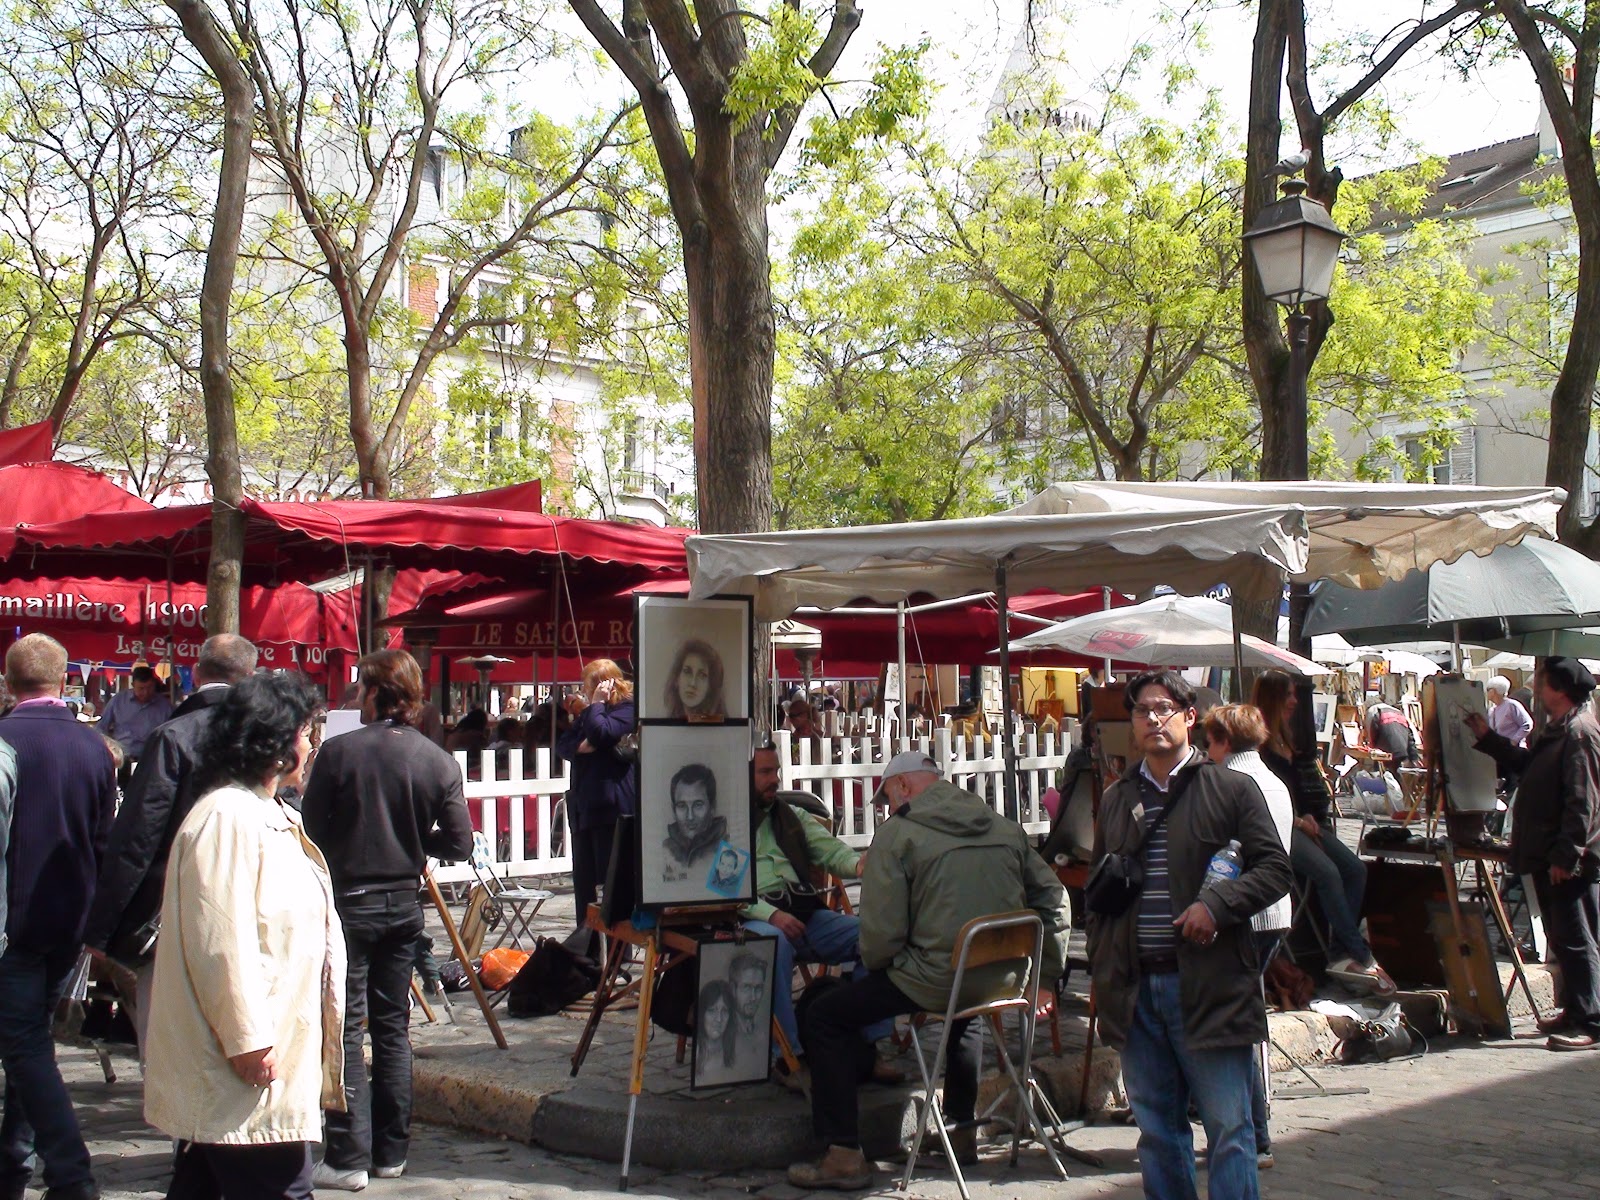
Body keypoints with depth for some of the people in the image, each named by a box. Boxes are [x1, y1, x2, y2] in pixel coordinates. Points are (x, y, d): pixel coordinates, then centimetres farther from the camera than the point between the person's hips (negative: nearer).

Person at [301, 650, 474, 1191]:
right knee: (392, 1027, 13)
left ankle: (348, 1157, 0)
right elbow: (458, 843, -3)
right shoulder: (439, 762, -4)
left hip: (347, 902, -4)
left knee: (345, 1028, 1)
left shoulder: (338, 752, -12)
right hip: (404, 903, 4)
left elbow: (311, 831, -9)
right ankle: (391, 1151, 19)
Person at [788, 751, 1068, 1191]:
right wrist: (1044, 977, 20)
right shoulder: (1006, 828, 9)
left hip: (932, 981, -7)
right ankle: (966, 1130, 47)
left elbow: (881, 930, -14)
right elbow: (1052, 899, 13)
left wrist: (876, 966, 8)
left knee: (825, 1018, 7)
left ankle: (845, 1157, 4)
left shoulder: (897, 834, -9)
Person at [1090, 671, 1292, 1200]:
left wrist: (1216, 904, -18)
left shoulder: (1232, 789, 1)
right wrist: (1100, 973, 13)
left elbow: (1274, 870, -3)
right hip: (1135, 988, 5)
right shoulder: (1115, 799, 14)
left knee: (1228, 1126, -1)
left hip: (1209, 983, -4)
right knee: (1156, 1124, 12)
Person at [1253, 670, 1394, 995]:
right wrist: (1298, 821, -12)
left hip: (1300, 821, 9)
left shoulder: (1285, 737, 19)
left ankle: (1341, 955, -15)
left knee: (1355, 869, -10)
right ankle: (1361, 956, -24)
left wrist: (1309, 816, 7)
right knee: (1327, 872, -27)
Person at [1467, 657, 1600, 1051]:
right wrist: (1487, 737, 27)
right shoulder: (1555, 731, 15)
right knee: (1562, 939, 16)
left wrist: (1565, 855, -23)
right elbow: (1525, 764, 30)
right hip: (1551, 856, 10)